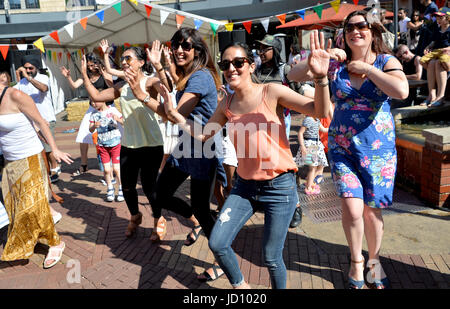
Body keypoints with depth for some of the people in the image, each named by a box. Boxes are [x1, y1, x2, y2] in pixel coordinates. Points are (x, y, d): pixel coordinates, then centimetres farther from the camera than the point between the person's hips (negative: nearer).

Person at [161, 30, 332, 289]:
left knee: (271, 257, 4)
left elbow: (320, 111, -19)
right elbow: (203, 134, 13)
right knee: (217, 244, 1)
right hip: (245, 185, 5)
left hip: (279, 186, -5)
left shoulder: (271, 92, -12)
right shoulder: (227, 103, 3)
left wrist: (320, 77, -36)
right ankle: (240, 285, 30)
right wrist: (174, 114, 4)